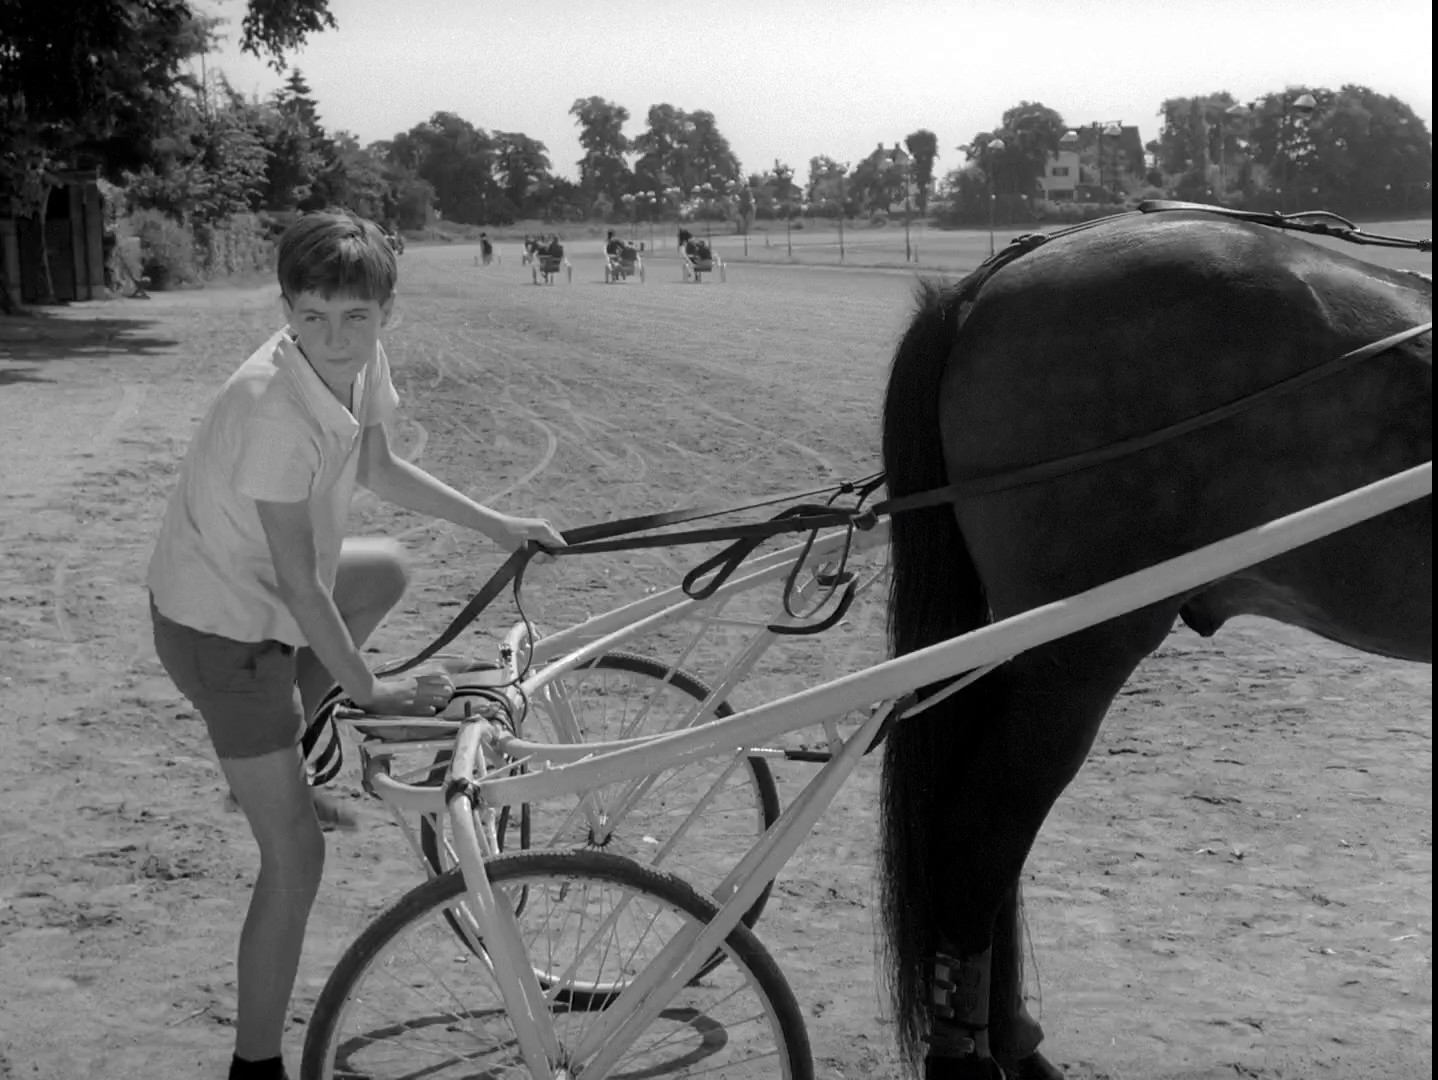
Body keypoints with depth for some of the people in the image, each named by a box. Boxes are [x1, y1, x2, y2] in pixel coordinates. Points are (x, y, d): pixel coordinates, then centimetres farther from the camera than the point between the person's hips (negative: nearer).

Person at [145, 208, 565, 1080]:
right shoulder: (274, 404, -32)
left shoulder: (362, 362, -8)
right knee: (296, 854, -6)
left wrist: (498, 526, 11)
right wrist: (369, 690, -20)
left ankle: (286, 741, 30)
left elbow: (377, 469, 11)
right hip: (220, 627, -8)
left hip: (264, 589, 8)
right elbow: (299, 582, -27)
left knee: (388, 571, 33)